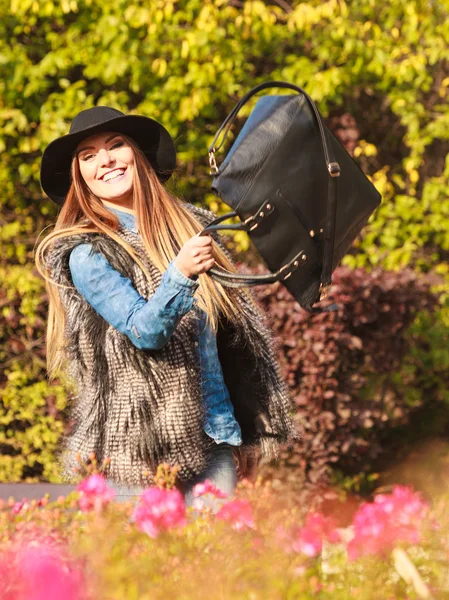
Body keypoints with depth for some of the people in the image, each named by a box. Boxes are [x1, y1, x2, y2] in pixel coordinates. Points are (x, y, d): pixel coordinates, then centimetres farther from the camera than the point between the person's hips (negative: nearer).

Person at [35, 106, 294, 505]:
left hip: (213, 441, 4)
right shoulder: (85, 253, -6)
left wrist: (250, 431, 14)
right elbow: (144, 332, -16)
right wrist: (180, 274, -33)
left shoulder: (194, 226, 9)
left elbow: (239, 331, 14)